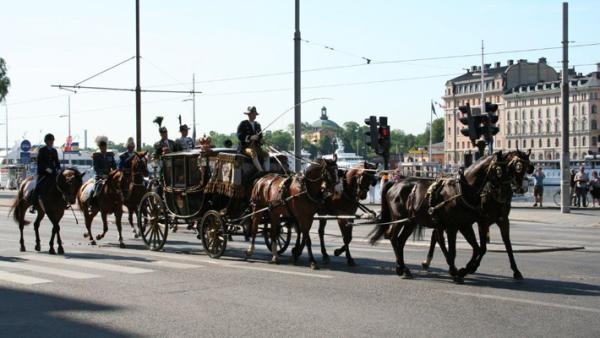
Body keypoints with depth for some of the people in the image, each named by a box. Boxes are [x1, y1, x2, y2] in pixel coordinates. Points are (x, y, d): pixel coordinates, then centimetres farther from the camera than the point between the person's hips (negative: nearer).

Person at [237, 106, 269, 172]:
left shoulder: (257, 125, 18)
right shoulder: (243, 124, 0)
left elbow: (260, 136, 24)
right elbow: (240, 136, -11)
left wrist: (261, 140, -1)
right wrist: (250, 137, -23)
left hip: (256, 147, 6)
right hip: (245, 147, -6)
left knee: (266, 154, -23)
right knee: (253, 153, -39)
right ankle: (261, 172, -43)